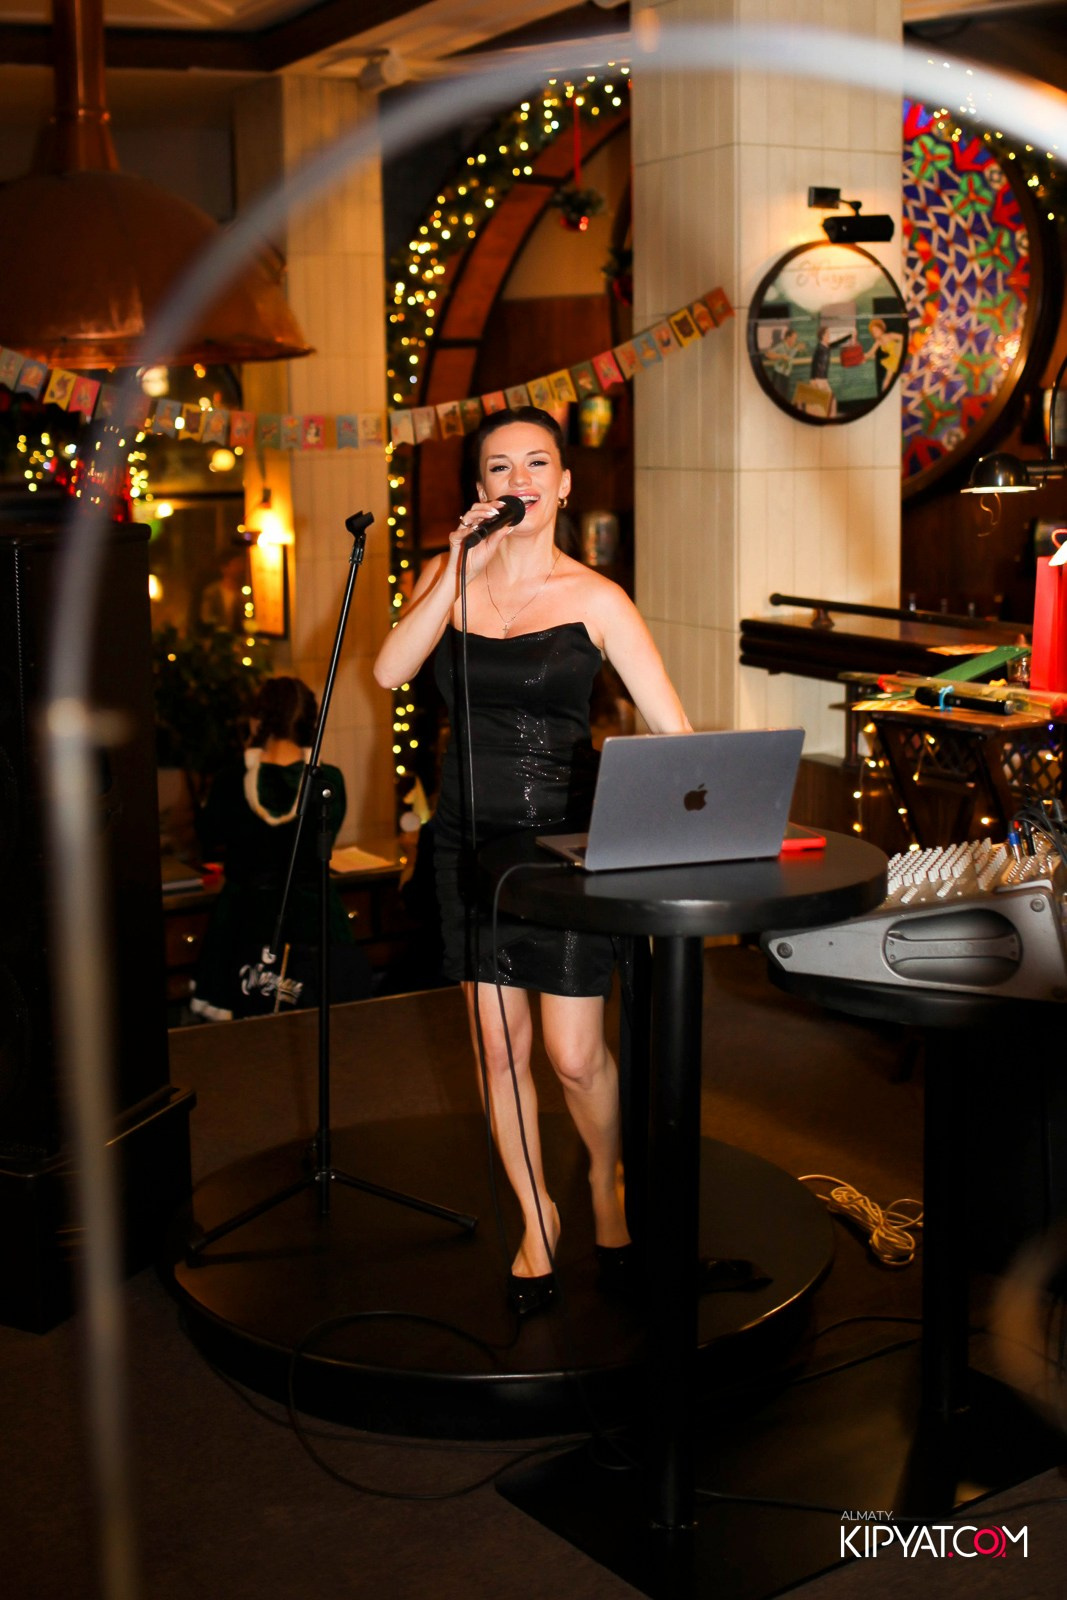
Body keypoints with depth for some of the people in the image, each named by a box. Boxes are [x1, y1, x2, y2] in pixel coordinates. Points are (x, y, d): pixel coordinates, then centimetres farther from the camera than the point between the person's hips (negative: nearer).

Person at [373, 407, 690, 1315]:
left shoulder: (593, 598, -5)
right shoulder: (450, 577, 5)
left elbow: (672, 727, -9)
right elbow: (391, 671, -13)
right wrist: (460, 567, -18)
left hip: (568, 838, -3)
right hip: (472, 835, 3)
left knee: (574, 1054, -1)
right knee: (498, 1044, 9)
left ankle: (607, 1181, 30)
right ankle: (536, 1215, 28)